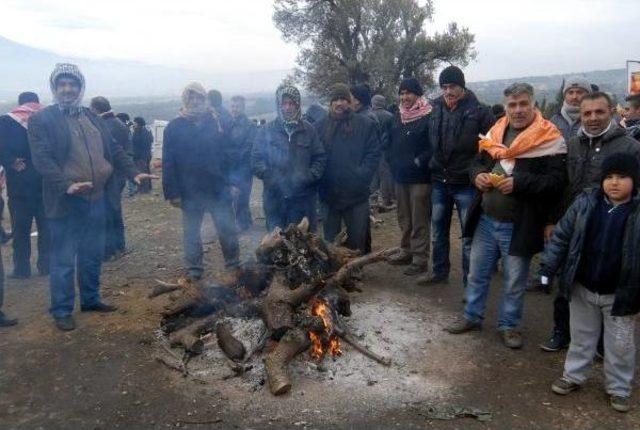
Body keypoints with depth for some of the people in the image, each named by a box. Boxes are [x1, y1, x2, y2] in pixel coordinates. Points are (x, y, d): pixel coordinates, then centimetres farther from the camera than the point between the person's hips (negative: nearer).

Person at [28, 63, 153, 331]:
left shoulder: (92, 118, 15)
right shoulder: (42, 120, -5)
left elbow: (113, 149, 15)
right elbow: (42, 159, -14)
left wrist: (133, 172, 1)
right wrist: (67, 185, -28)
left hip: (96, 198, 6)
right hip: (66, 201, -6)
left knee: (93, 255, 16)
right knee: (63, 259, 2)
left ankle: (91, 299, 31)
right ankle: (62, 311, 15)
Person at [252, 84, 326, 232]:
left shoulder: (308, 130, 7)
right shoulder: (267, 130, 5)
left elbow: (320, 158, 5)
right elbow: (256, 160, 2)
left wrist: (309, 177, -11)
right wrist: (271, 179, -13)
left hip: (304, 198, 0)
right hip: (275, 198, 0)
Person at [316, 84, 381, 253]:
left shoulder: (366, 124, 1)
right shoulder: (322, 126, 8)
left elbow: (373, 154, -3)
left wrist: (361, 176, -15)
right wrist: (321, 182, -3)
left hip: (357, 194, -2)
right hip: (330, 194, 3)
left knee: (359, 239, 5)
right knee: (330, 240, 12)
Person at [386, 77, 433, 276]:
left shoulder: (428, 117, -11)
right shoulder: (398, 116, 12)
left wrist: (418, 162, -17)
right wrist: (392, 161, 9)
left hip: (420, 178, -7)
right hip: (400, 177, 8)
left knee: (419, 221, -3)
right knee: (404, 218, 17)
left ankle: (420, 259, 6)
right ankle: (407, 251, 30)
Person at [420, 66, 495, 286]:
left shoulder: (478, 110, -11)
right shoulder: (435, 107, 3)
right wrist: (426, 160, 6)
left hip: (465, 183, -5)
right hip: (439, 180, 5)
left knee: (469, 235, 3)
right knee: (438, 230, 18)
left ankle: (470, 283, 15)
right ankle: (439, 271, 36)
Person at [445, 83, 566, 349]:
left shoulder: (550, 139, -10)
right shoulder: (495, 132, 7)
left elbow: (556, 182, -17)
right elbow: (477, 163, 16)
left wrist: (519, 183, -27)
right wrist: (478, 175, -6)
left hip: (519, 225, -5)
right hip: (486, 220, 5)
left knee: (515, 281, 11)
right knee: (477, 273, 16)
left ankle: (509, 325, 30)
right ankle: (472, 316, 34)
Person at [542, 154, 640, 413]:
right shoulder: (585, 202, -6)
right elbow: (562, 235, -1)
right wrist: (548, 268, -4)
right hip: (582, 288, 2)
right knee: (581, 336, 20)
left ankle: (618, 388, 33)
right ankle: (573, 376, 38)